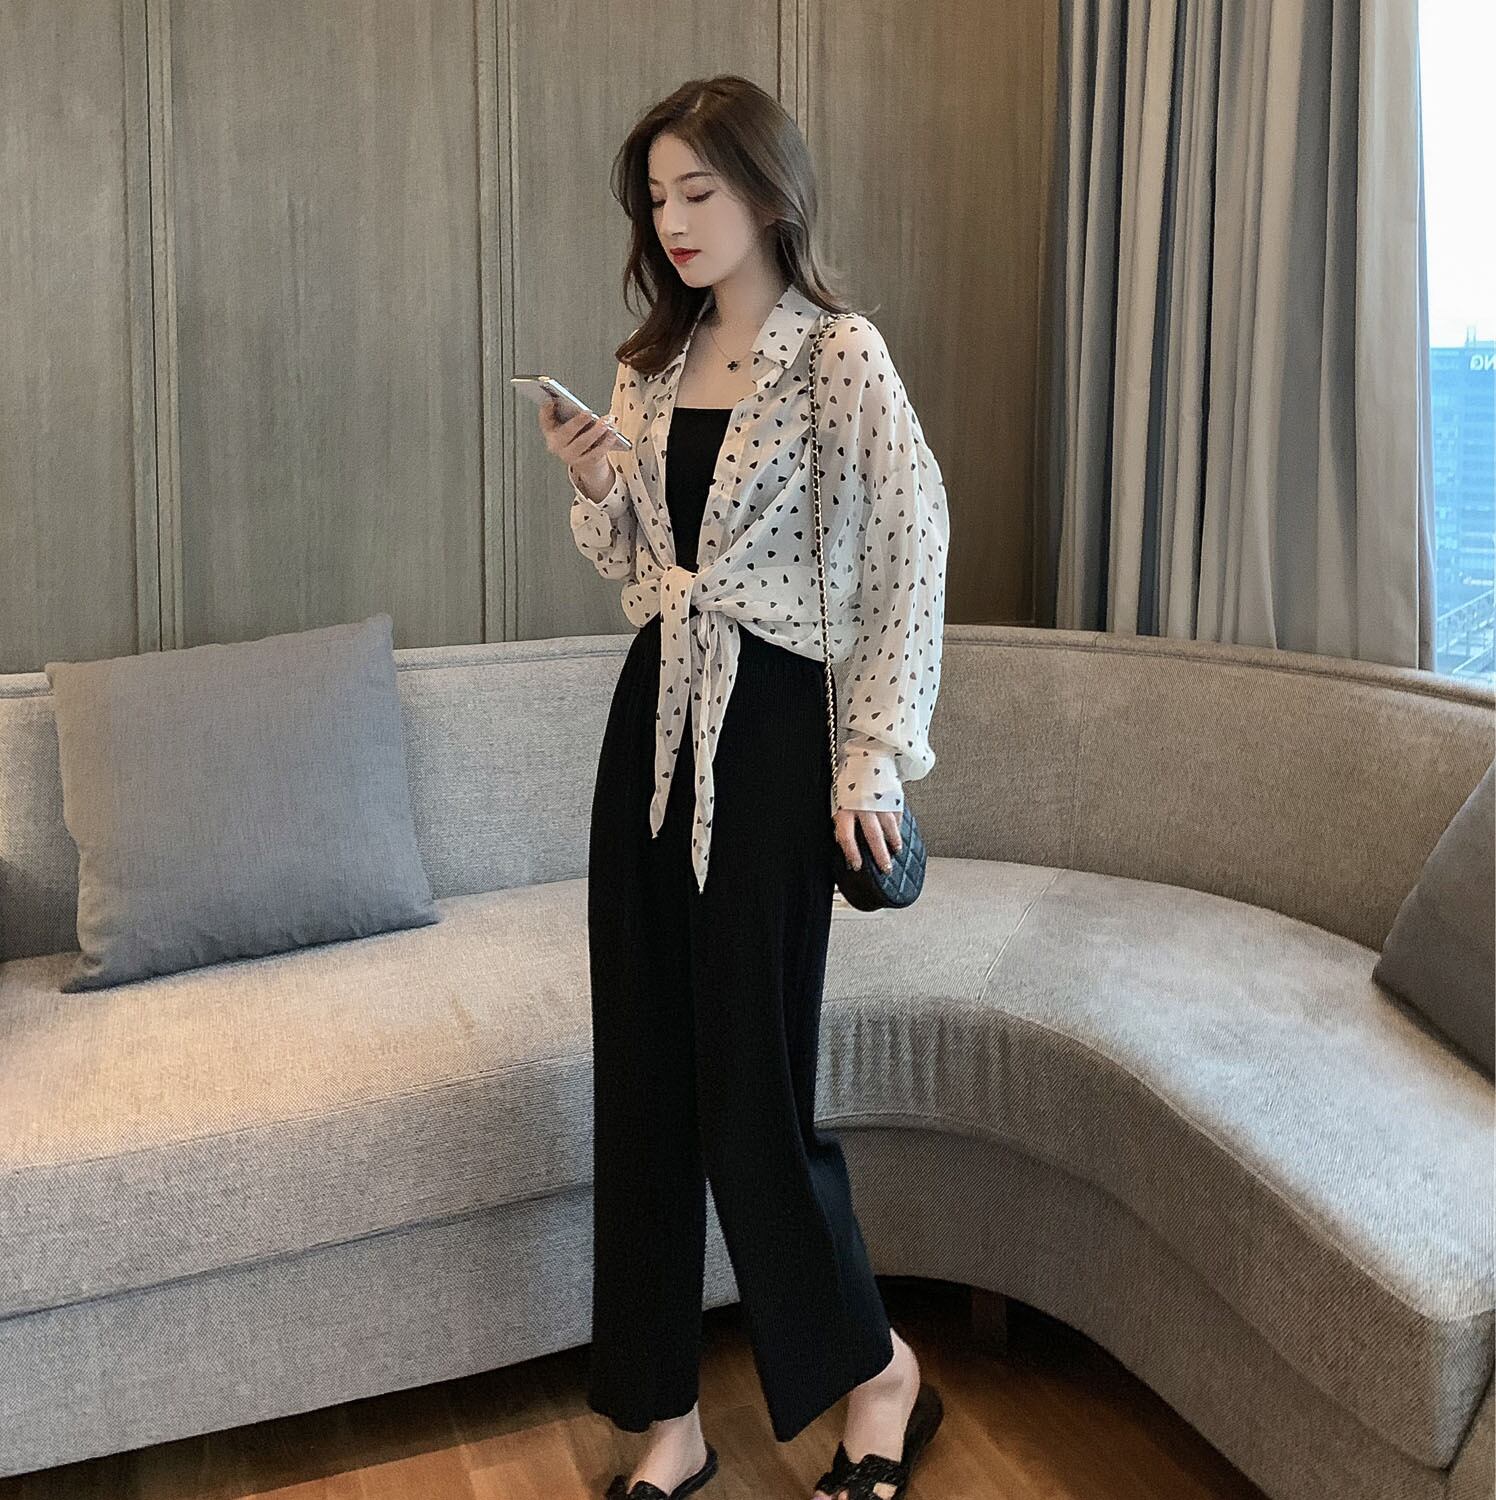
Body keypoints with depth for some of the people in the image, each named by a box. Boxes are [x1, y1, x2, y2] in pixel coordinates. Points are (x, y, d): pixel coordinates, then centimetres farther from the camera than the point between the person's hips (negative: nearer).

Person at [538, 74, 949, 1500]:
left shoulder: (840, 356, -6)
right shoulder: (649, 366, 13)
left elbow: (913, 554, -8)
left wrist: (876, 756, -12)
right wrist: (593, 486, -1)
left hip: (767, 728, -6)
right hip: (648, 721, 6)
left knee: (750, 1084, -2)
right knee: (641, 1074, 7)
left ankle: (880, 1369, 24)